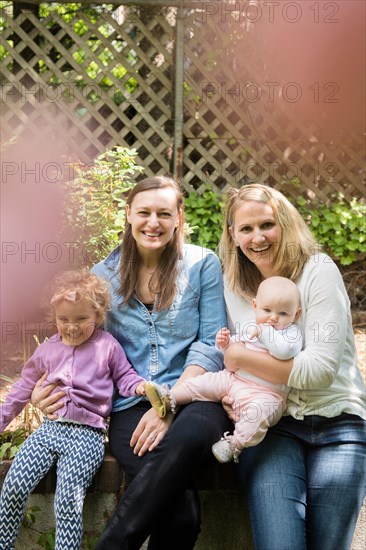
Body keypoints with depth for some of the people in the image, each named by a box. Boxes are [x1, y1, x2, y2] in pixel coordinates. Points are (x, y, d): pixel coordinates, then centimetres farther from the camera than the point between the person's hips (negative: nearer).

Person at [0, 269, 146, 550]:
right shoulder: (47, 350, 17)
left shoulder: (107, 346, 5)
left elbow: (123, 376, 14)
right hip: (49, 429, 4)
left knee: (68, 503, -20)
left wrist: (141, 386, -9)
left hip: (87, 434, -4)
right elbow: (23, 389, 25)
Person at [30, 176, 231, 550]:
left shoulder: (203, 265, 5)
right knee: (180, 509, -30)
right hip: (132, 405, 0)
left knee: (188, 435, -39)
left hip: (194, 397, 0)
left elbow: (211, 345, -1)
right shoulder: (103, 275, 12)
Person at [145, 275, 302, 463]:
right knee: (205, 381, 2)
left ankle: (235, 444, -28)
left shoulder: (291, 332, -7)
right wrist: (226, 343, 7)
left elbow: (285, 350, -29)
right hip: (233, 378, 7)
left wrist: (265, 332, -27)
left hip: (264, 392, -7)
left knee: (258, 410, -36)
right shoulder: (250, 327, 13)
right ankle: (170, 399, 6)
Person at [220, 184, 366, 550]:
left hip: (336, 425, -2)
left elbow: (321, 368, -16)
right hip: (270, 426, 2)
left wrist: (239, 356, -13)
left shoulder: (318, 271, -8)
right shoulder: (232, 286, 6)